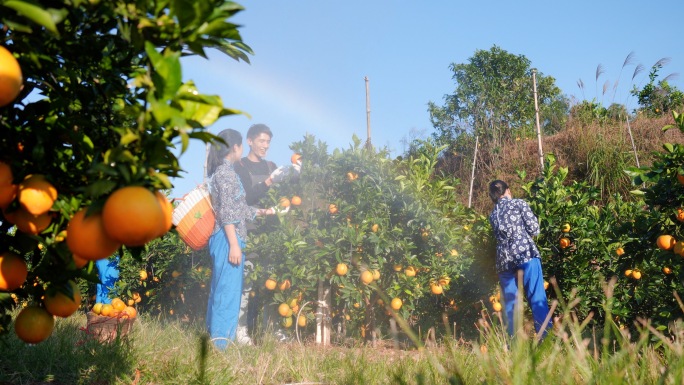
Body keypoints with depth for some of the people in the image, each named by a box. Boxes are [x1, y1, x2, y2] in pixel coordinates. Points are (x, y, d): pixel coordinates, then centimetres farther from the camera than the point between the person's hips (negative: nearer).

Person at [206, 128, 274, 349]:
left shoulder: (223, 171, 17)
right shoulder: (226, 171, -12)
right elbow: (226, 213, -18)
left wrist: (262, 212, 30)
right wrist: (234, 244, -20)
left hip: (227, 239, 10)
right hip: (228, 239, -10)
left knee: (221, 290, 15)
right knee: (227, 291, -6)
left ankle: (217, 337, 23)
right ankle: (221, 343, -1)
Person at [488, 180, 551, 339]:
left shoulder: (493, 215, 22)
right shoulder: (519, 203, 9)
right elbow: (534, 229, 3)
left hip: (504, 260, 4)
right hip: (525, 253, -4)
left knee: (510, 305, 8)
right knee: (537, 298, -4)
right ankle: (546, 337, -9)